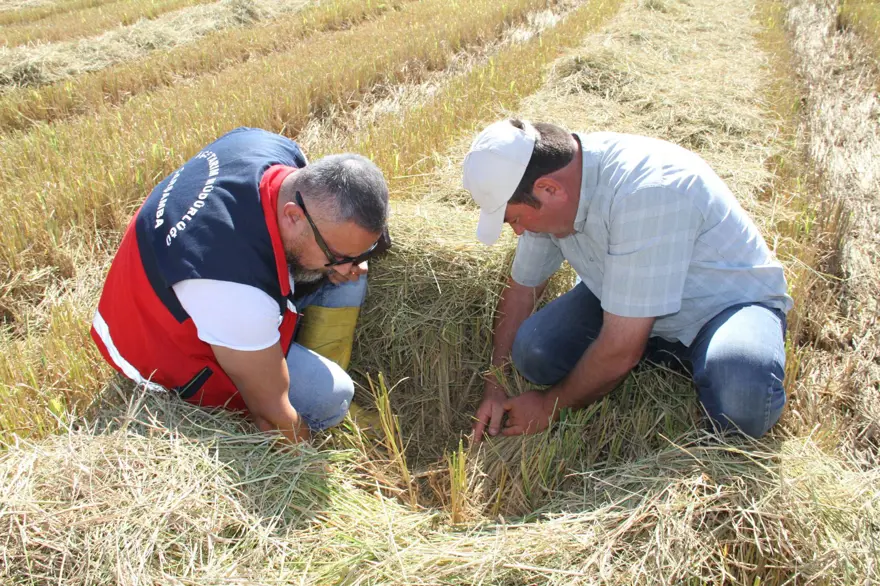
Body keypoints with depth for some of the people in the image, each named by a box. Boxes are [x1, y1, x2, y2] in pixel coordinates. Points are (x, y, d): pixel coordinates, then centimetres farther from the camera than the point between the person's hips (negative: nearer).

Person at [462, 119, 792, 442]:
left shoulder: (644, 194, -37)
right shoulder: (549, 173, -13)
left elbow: (621, 350, -32)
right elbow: (522, 288, 1)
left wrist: (551, 406, -16)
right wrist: (495, 389, -2)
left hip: (729, 303, -6)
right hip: (627, 299, 6)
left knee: (741, 399, -37)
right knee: (533, 350, -18)